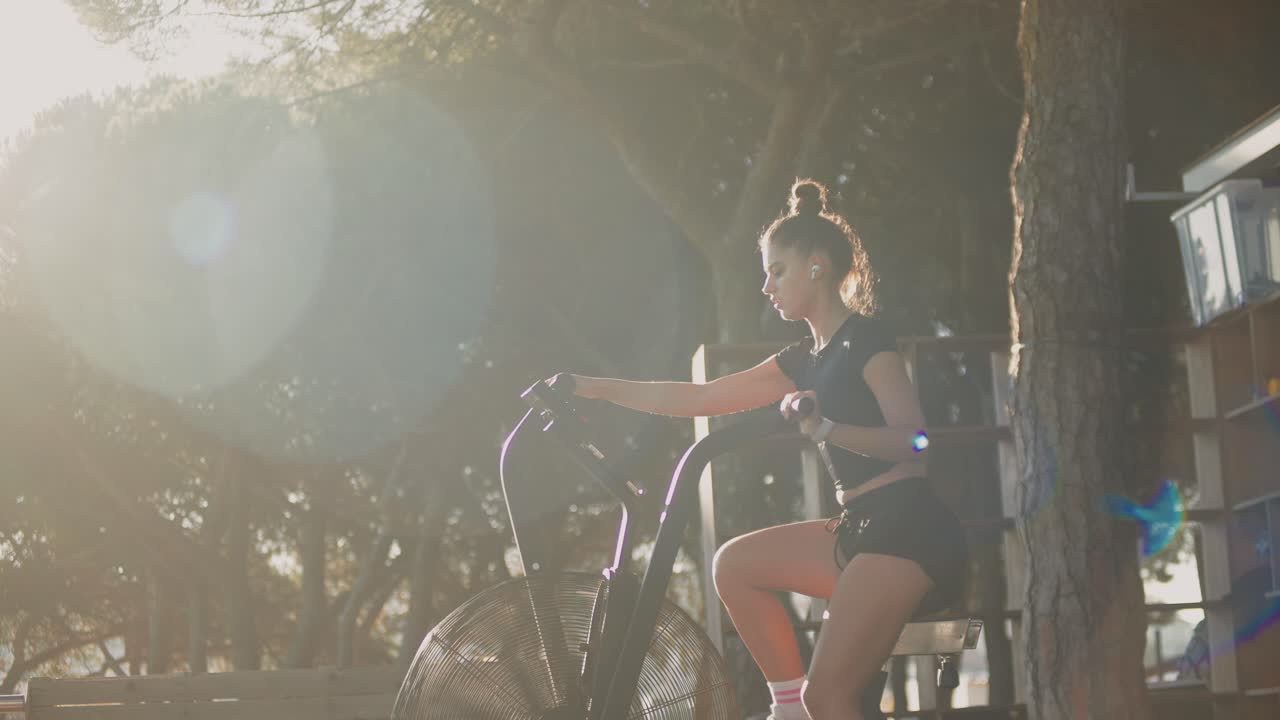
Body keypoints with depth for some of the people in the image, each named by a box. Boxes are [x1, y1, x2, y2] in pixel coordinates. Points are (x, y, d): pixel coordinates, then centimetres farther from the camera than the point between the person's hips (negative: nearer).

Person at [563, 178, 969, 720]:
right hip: (862, 529, 9)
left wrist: (827, 430, -31)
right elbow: (701, 398, 17)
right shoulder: (805, 359, 17)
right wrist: (597, 388, 15)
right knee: (735, 564, 2)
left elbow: (913, 438, -17)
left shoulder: (865, 339, -7)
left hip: (908, 531, -9)